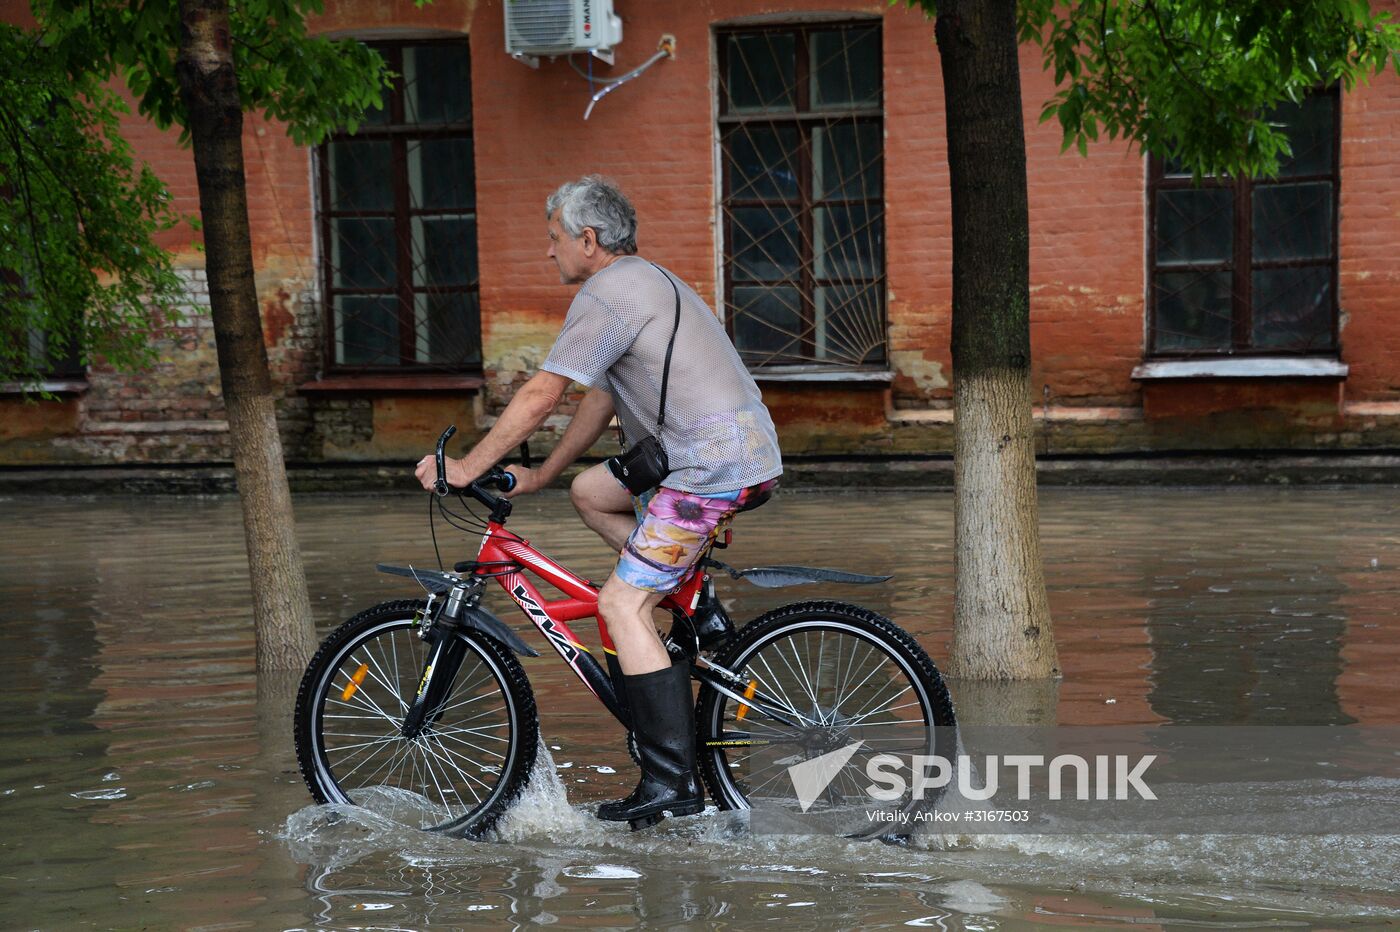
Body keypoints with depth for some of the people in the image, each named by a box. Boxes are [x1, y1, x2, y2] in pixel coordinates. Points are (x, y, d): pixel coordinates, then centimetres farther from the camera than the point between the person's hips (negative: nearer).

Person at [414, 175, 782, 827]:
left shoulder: (607, 295, -10)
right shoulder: (643, 282, 23)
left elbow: (540, 396, -14)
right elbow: (601, 400, 28)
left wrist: (468, 467, -7)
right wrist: (540, 474, 31)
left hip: (712, 467, -10)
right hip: (740, 452, 10)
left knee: (622, 605, -10)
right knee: (590, 492, 23)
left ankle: (673, 780, -13)